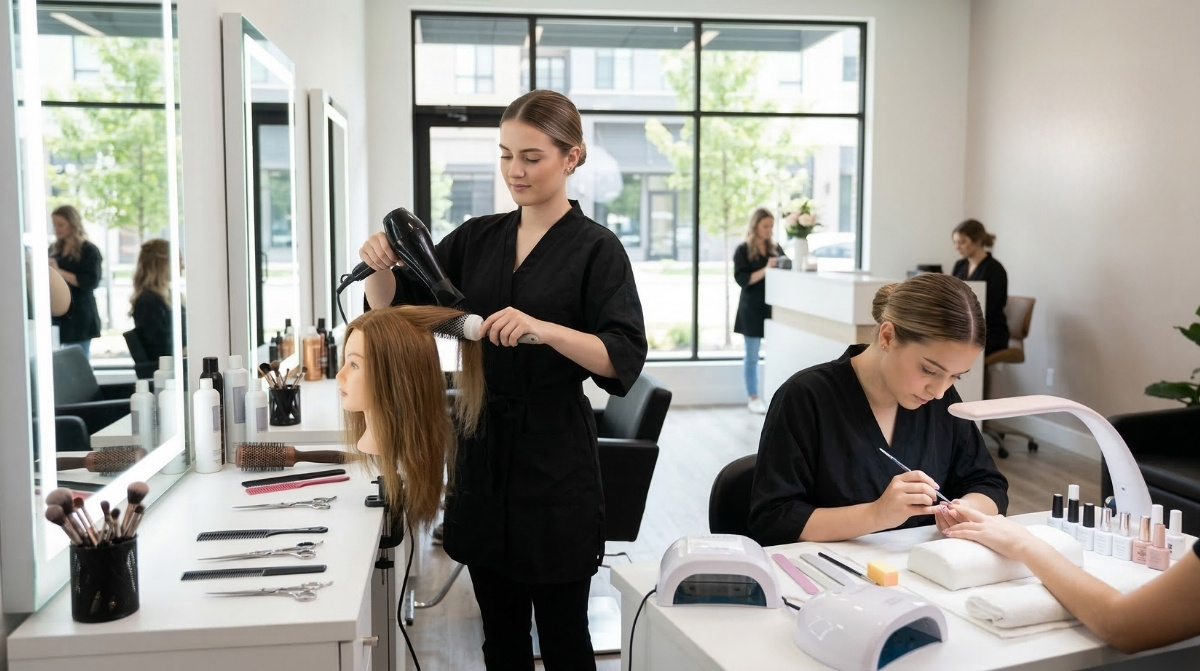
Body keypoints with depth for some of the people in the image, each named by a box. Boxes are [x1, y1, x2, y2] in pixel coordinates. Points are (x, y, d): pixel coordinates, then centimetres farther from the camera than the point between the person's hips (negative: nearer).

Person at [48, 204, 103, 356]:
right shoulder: (54, 249, 14)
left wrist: (59, 272, -20)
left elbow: (91, 282, -15)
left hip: (79, 317, -6)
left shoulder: (89, 250, -4)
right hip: (56, 315, 6)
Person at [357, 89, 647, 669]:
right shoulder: (476, 239, 7)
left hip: (555, 464, -4)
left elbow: (624, 359, -16)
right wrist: (381, 266, -11)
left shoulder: (596, 249, -7)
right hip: (483, 455, 5)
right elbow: (392, 310, 9)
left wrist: (543, 329, -31)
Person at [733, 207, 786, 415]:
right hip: (752, 309, -4)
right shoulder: (743, 250, -4)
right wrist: (765, 270, -24)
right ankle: (753, 399, 12)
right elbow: (742, 279, -13)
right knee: (752, 357, 4)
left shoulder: (776, 248, 9)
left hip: (774, 307, 4)